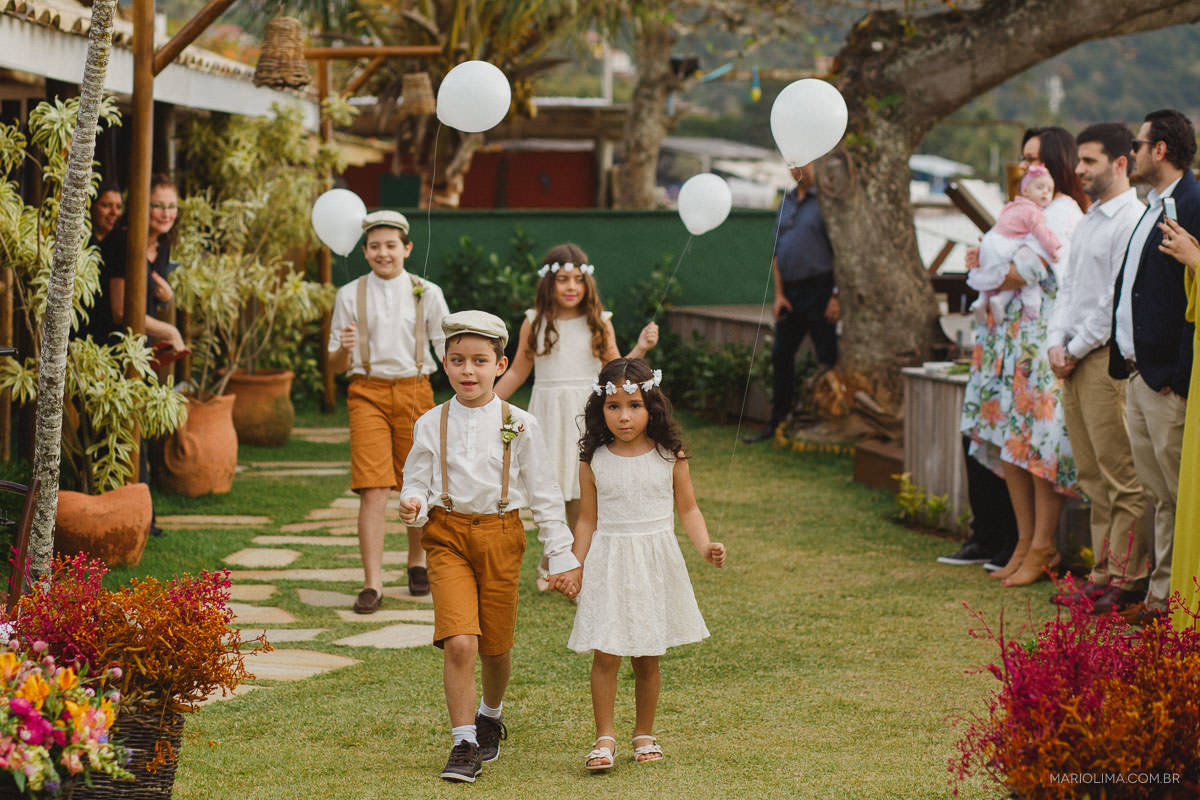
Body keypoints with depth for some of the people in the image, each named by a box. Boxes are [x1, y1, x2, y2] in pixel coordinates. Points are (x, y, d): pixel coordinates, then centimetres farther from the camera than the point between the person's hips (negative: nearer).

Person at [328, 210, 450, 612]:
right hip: (368, 392, -1)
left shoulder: (427, 293, 4)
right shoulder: (350, 296, 4)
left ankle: (417, 561, 34)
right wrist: (344, 349, -16)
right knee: (372, 490, -11)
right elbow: (337, 364, 6)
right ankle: (372, 583, -10)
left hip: (414, 390, 1)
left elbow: (448, 351, 6)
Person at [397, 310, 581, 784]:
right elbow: (417, 483, 7)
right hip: (448, 536, -1)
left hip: (500, 536, 1)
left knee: (495, 647, 11)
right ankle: (464, 745, -7)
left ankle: (490, 716, 42)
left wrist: (562, 558, 3)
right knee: (459, 642, -16)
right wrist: (413, 506, -17)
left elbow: (544, 496, 3)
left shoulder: (520, 426, -1)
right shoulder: (431, 425, 1)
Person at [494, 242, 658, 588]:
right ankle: (552, 564, 19)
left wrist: (640, 348, -10)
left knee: (582, 495, -5)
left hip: (585, 415, -1)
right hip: (548, 415, 1)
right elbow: (518, 371, 11)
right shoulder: (535, 323, 4)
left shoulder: (598, 323, 2)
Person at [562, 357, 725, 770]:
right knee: (605, 654, -8)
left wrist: (705, 545, -10)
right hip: (608, 562, 0)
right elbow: (588, 520, 6)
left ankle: (644, 733, 23)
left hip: (655, 564, 1)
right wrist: (575, 567, 0)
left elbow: (688, 509, 6)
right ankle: (604, 737, 1)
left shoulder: (669, 457, -2)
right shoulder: (594, 462, -2)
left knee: (646, 658, 9)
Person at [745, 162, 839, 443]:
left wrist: (836, 296, -17)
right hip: (790, 293, 7)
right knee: (781, 356, 11)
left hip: (819, 291, -7)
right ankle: (777, 423, 19)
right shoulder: (786, 203, 14)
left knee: (827, 358, -4)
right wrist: (779, 295, 6)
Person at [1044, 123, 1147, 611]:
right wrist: (1056, 342, 6)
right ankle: (1104, 570, 14)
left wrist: (1078, 349, -10)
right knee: (1093, 474, 10)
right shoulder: (1088, 220, 19)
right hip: (1074, 358, 9)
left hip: (1109, 356, -9)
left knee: (1122, 474, -6)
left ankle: (1126, 576, -3)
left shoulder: (1133, 220, -11)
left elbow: (1120, 299, -15)